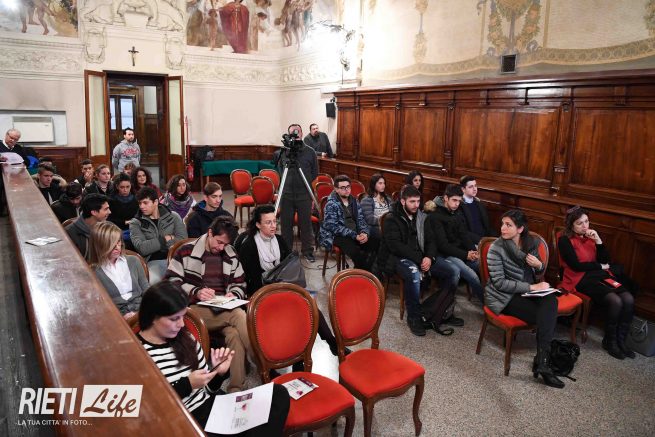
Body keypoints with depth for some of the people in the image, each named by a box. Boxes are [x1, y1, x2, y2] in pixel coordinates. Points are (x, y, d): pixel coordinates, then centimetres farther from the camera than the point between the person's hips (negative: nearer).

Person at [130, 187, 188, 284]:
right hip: (154, 262, -1)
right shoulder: (135, 223, 8)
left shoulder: (173, 216, 10)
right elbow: (142, 248, -6)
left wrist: (153, 245, -4)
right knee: (152, 283, -35)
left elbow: (183, 241, -2)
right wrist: (166, 239, -2)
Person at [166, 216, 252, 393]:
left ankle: (236, 389, -30)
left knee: (234, 334, -33)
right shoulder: (186, 251, 3)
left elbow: (240, 284, 19)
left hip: (225, 308, 3)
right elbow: (171, 282, -1)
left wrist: (234, 295, -4)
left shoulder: (231, 254, 13)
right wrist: (196, 292, -16)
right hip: (195, 309, -2)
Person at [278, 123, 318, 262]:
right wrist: (287, 181, 7)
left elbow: (315, 172, 8)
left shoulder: (310, 151, 1)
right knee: (286, 223, 7)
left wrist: (305, 182, 3)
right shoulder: (284, 152, 2)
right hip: (287, 194, 1)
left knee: (306, 223, 5)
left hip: (304, 194, -1)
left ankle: (308, 251, 18)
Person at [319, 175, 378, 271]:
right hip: (337, 236, -6)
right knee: (357, 252, -34)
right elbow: (334, 227, -14)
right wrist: (354, 235, -20)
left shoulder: (354, 201, 13)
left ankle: (367, 271, -6)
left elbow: (361, 220, 13)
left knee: (377, 244, -19)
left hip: (355, 234, 6)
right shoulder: (331, 204, -7)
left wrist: (365, 233, -9)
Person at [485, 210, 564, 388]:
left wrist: (539, 265, -8)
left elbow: (539, 273, 17)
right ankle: (543, 360, -11)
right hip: (504, 297, -5)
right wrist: (531, 287, -21)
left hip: (525, 291, 5)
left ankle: (542, 359, -27)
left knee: (550, 300, -28)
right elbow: (499, 282, -17)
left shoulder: (531, 243, 3)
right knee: (547, 316, -23)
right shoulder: (497, 248, -13)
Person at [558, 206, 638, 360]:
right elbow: (576, 265, -11)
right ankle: (609, 341, -7)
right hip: (581, 279, -6)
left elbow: (606, 260, 10)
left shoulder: (591, 236, 16)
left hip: (601, 275, 6)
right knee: (615, 301, -28)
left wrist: (598, 241, -4)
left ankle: (621, 340, -6)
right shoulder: (565, 240, -3)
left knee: (628, 299, -21)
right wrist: (600, 266, 1)